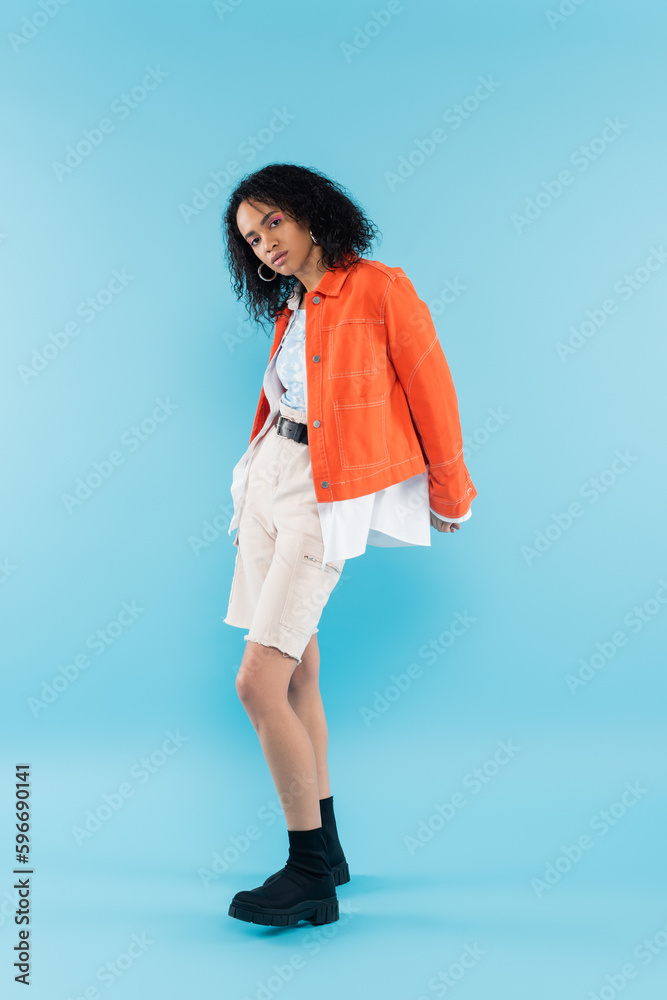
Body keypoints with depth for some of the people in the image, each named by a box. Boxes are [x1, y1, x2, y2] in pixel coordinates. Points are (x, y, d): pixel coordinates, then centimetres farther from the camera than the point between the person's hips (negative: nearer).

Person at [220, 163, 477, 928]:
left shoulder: (382, 290, -9)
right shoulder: (290, 308, 14)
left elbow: (432, 395, -4)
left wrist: (449, 495, 4)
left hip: (327, 497, -7)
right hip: (270, 474, 8)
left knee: (258, 683, -13)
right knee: (297, 669, 9)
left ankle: (311, 879, 2)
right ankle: (326, 850, 23)